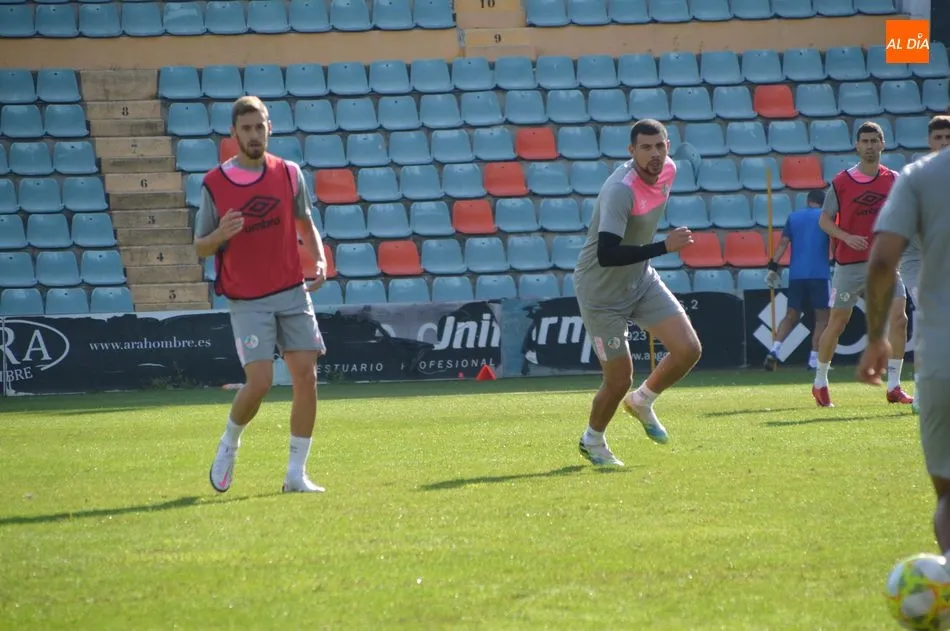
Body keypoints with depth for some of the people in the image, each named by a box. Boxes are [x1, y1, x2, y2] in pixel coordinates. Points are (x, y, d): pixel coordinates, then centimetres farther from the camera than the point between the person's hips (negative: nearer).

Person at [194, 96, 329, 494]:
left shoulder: (288, 174, 4)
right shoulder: (214, 185, -4)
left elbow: (305, 223, 18)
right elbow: (200, 248, 2)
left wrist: (319, 260, 1)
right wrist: (220, 235, -20)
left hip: (292, 293, 3)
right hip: (247, 301, -3)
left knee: (306, 376, -5)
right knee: (259, 381, -14)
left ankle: (296, 474, 5)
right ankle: (229, 445, 16)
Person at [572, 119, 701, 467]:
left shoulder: (668, 170, -5)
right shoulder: (620, 190, -31)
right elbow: (606, 255, -40)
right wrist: (664, 247, -40)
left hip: (641, 280, 7)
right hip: (601, 291, -7)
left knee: (688, 350, -6)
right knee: (619, 380, -1)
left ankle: (642, 401, 22)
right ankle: (593, 441, 29)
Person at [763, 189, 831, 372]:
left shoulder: (793, 217, 12)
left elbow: (783, 243, 5)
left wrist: (773, 266, 4)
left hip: (796, 274, 3)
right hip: (819, 273, -3)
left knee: (792, 316, 12)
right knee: (822, 316, 5)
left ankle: (774, 350, -8)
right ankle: (814, 359, -2)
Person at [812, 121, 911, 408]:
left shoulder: (894, 180, 4)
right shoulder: (841, 182, -4)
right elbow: (824, 220, -1)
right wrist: (847, 237, -17)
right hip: (849, 263, -2)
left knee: (898, 318, -10)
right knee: (837, 323, 4)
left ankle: (893, 387, -2)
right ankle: (820, 382, 22)